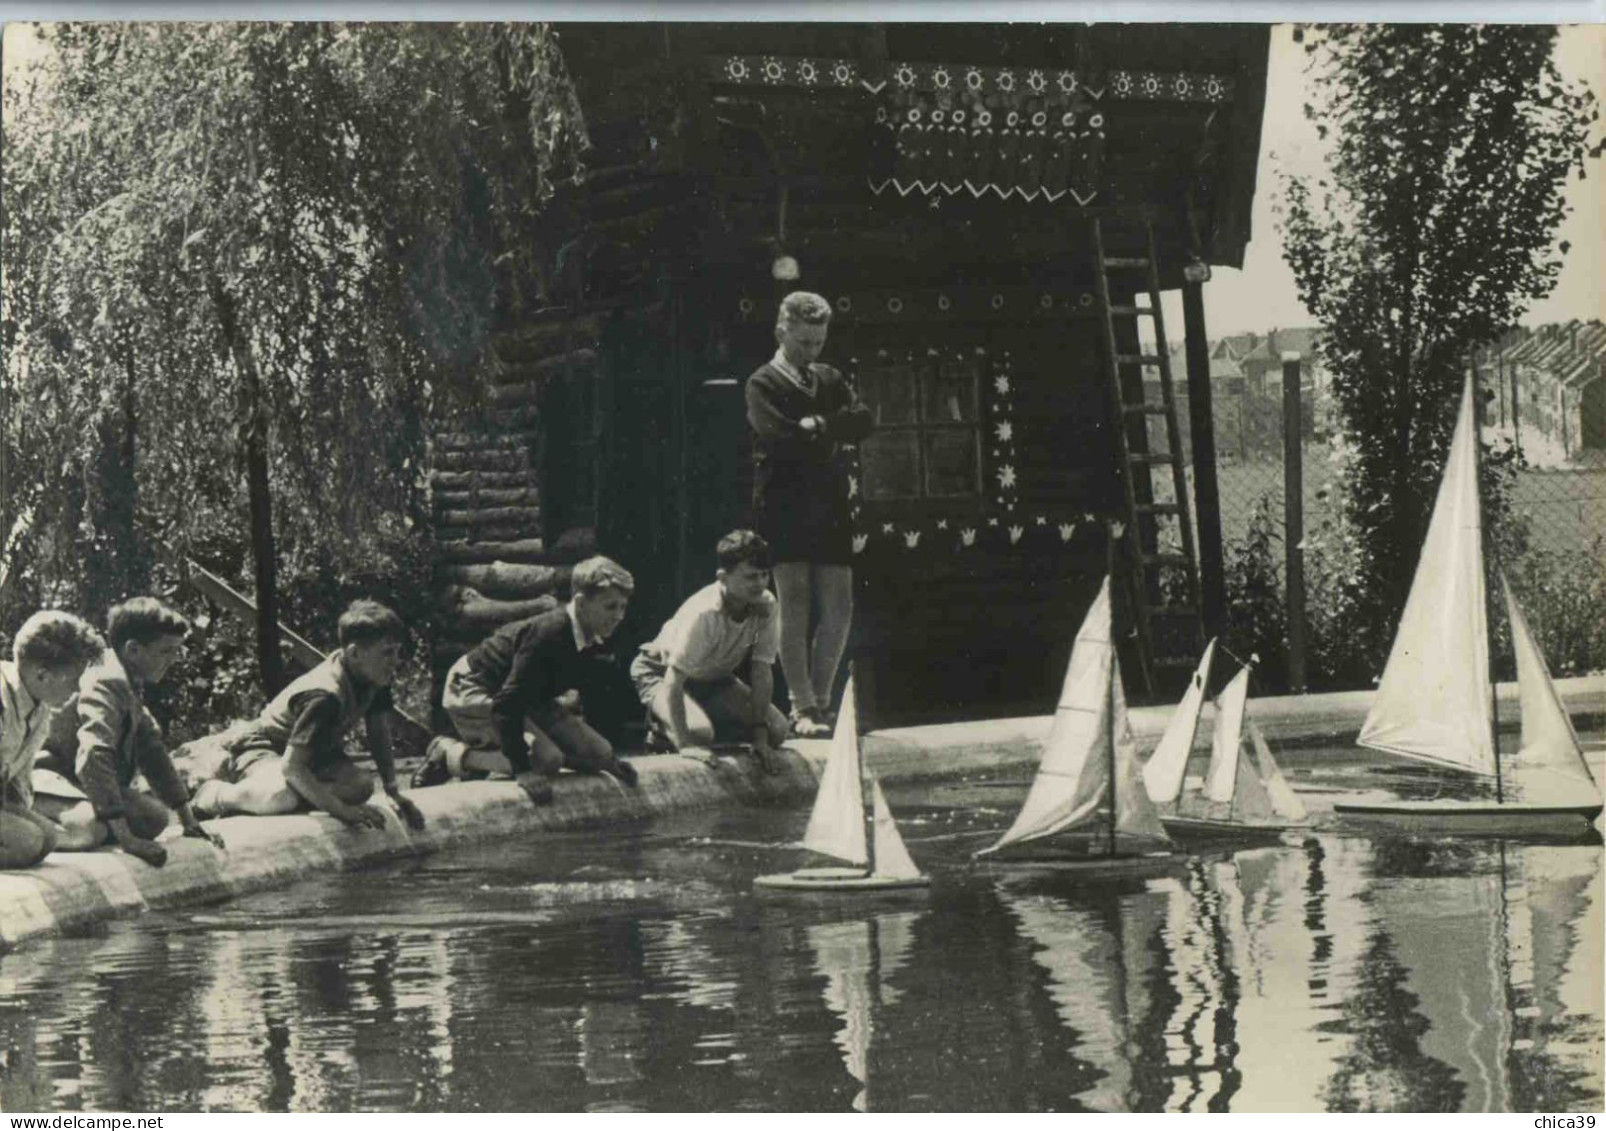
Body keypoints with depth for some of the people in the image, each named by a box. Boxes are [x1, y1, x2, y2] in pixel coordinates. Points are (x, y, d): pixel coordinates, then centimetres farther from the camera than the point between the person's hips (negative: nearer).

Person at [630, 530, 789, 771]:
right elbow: (674, 681, -35)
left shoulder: (765, 605, -21)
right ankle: (661, 726, -1)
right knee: (698, 732, -34)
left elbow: (762, 672, -13)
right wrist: (685, 745, -41)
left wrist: (759, 735, -17)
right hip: (660, 672, -6)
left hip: (714, 677, 6)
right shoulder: (704, 614, -38)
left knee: (777, 730, -10)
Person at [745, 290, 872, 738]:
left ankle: (821, 701, 13)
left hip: (829, 507, 6)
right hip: (784, 508, -5)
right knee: (795, 605, -7)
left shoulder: (830, 380, 19)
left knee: (839, 612, 3)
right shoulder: (763, 384, 1)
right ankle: (802, 709, -6)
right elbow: (778, 437, -15)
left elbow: (862, 422, 3)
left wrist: (817, 425, -10)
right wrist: (830, 435, -4)